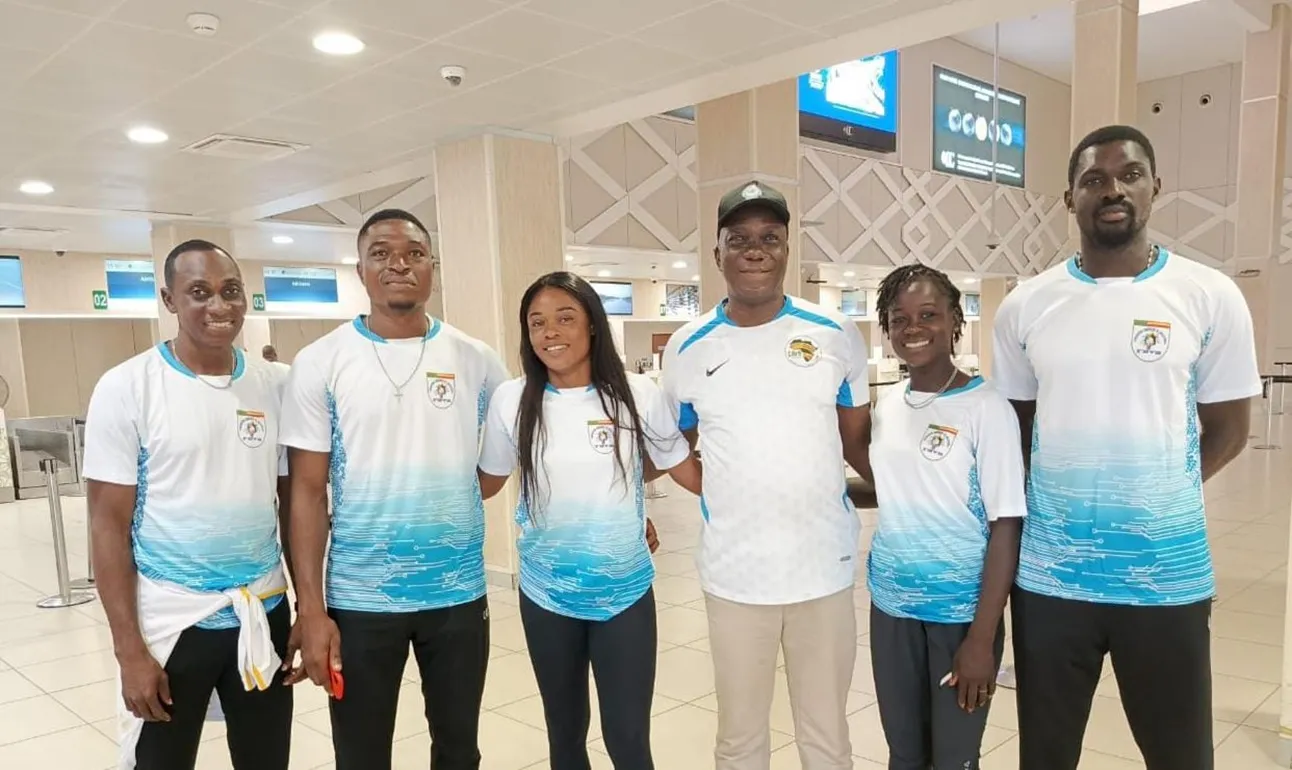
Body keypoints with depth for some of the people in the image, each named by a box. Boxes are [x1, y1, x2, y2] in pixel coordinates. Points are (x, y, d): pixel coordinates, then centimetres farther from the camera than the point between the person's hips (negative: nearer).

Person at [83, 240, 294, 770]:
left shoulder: (273, 386, 1)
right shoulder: (126, 388, -8)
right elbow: (109, 524, -8)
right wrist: (129, 648, -11)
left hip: (264, 612, 3)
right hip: (170, 620, -3)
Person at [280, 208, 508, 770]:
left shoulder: (477, 361, -1)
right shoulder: (320, 363, -6)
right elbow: (308, 492, -6)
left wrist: (448, 502, 2)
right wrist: (310, 608, -9)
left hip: (459, 594, 2)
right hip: (358, 599, -1)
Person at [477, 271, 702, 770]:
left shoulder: (638, 395, -10)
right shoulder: (511, 401, -7)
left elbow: (690, 474, 1)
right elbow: (485, 484, 7)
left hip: (626, 595, -1)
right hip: (545, 598, 2)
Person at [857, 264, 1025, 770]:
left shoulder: (986, 408, -13)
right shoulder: (885, 406, 3)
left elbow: (1006, 526, -14)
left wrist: (982, 637, -16)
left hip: (962, 611, -5)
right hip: (891, 606, 5)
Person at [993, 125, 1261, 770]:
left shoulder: (1211, 298, -3)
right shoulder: (1024, 307, 0)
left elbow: (1227, 430, 3)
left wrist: (1157, 499, -2)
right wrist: (1058, 499, -3)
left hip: (1169, 576, -1)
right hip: (1049, 575, 1)